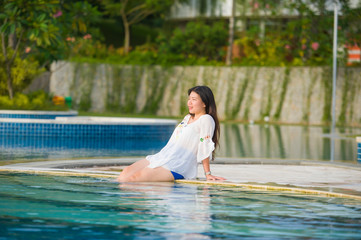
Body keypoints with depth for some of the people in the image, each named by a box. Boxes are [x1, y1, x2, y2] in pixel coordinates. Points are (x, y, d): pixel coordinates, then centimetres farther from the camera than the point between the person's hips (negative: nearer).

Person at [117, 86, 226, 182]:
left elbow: (205, 148, -10)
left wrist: (207, 173, -10)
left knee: (133, 178, -24)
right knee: (127, 171, -10)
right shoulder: (187, 118, 23)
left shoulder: (206, 120, -7)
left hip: (177, 167, -9)